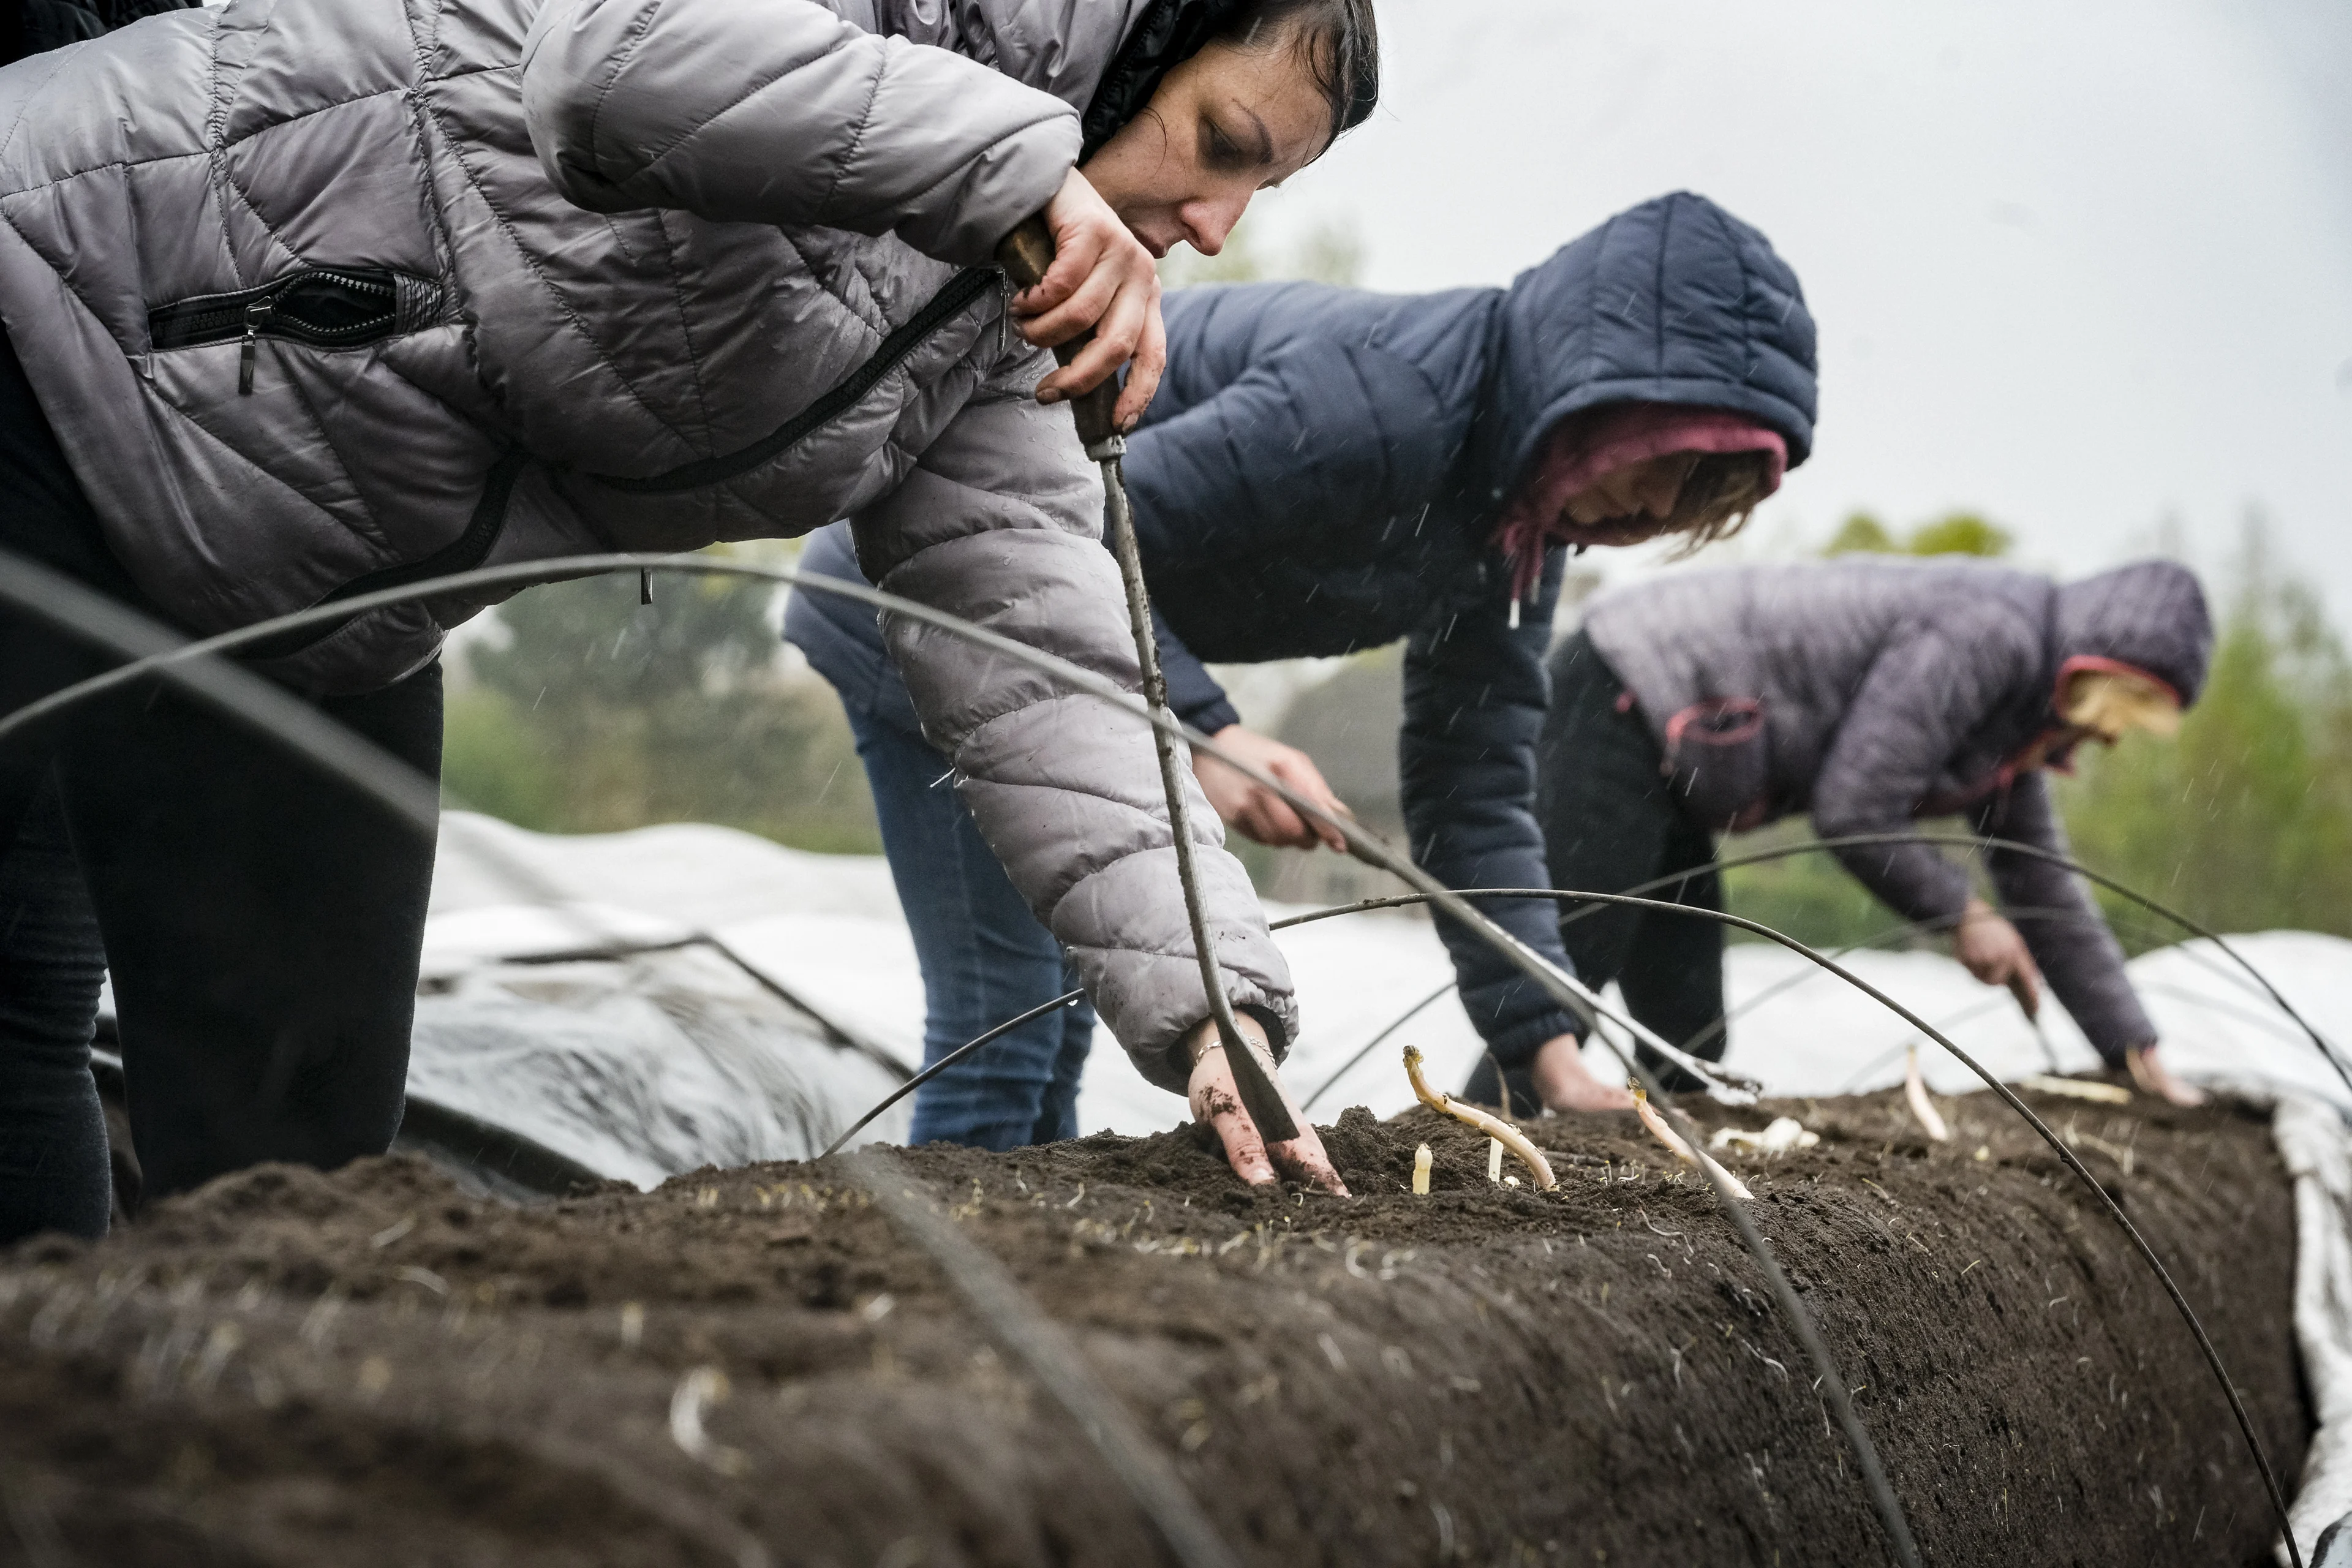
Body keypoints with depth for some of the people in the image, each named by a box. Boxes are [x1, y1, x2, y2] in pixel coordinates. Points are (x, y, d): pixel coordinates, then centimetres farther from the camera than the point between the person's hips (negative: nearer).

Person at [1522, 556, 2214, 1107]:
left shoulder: (2015, 726, 13)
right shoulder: (1991, 632, -18)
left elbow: (2050, 894, 22)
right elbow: (1852, 810, -20)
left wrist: (2137, 1050, 21)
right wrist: (1962, 913, -6)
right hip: (1621, 709, -10)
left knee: (1689, 1038, 7)